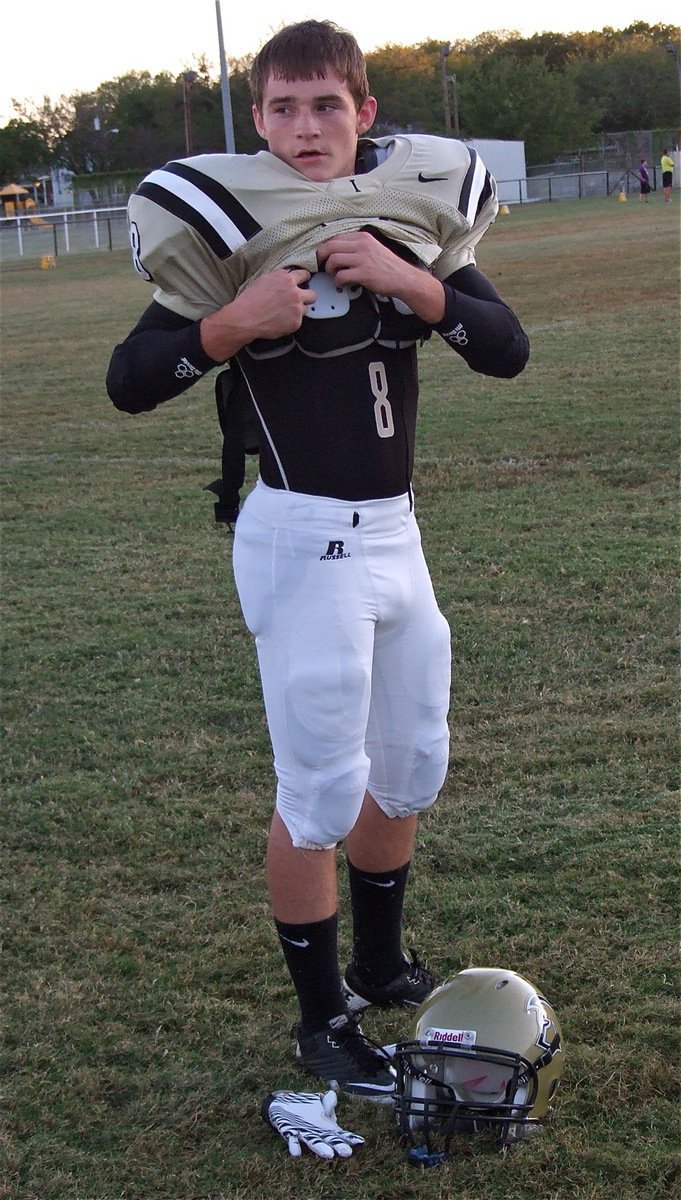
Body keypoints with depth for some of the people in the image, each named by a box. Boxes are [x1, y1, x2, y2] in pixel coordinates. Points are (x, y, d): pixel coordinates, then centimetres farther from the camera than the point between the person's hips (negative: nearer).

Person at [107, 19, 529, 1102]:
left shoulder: (407, 217, 5)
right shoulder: (236, 235, -9)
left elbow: (507, 351, -3)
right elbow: (129, 383, -12)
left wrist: (410, 283, -17)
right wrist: (236, 322, -26)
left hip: (394, 529, 6)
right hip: (304, 538, -6)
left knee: (411, 766, 18)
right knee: (321, 791, -1)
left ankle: (381, 964, 39)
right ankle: (323, 1020, 15)